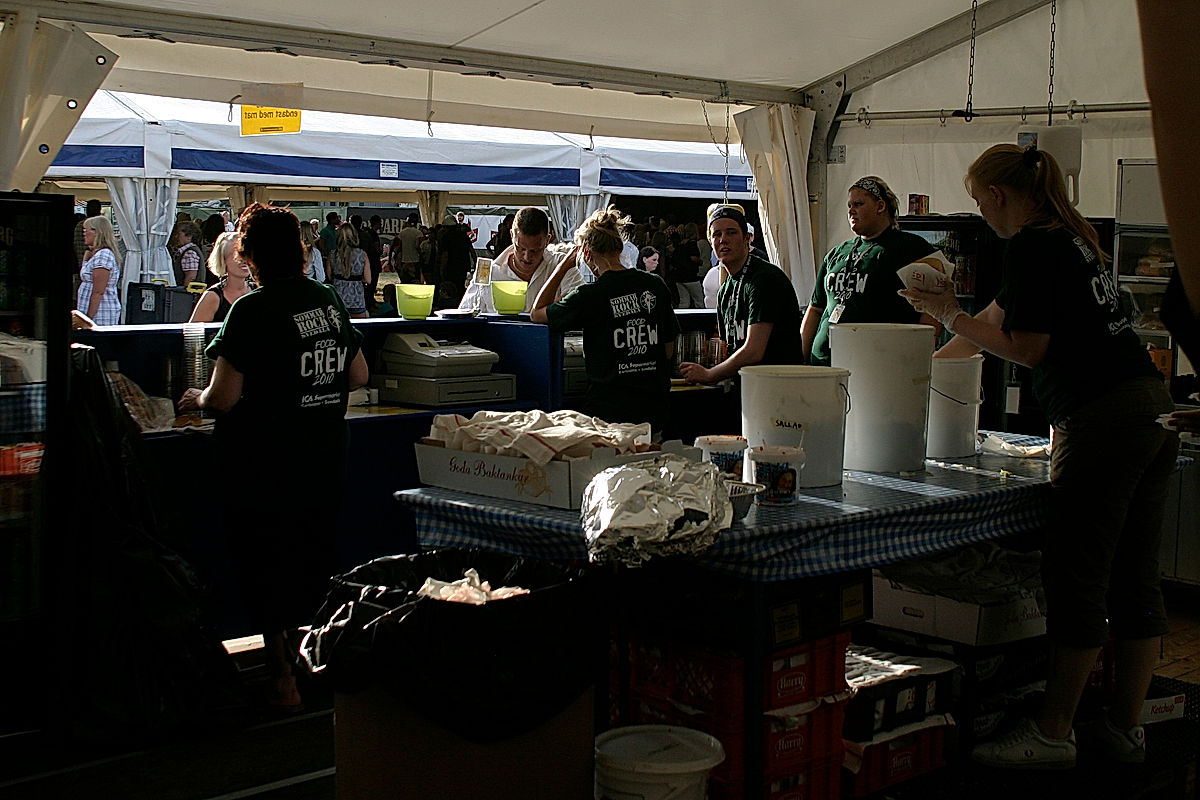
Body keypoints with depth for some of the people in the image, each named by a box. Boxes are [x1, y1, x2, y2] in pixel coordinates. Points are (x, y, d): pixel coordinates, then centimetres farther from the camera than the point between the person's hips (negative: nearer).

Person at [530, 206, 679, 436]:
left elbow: (537, 313, 6)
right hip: (653, 410, 5)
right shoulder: (655, 286, 3)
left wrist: (564, 266, 8)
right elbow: (668, 350, 12)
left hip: (609, 412, -5)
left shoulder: (590, 296, -11)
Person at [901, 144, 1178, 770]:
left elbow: (1027, 348, -12)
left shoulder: (1031, 246, -8)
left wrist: (950, 317, -3)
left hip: (1103, 418, -10)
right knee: (1135, 579, 11)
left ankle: (1053, 734, 1)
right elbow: (996, 323, 31)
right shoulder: (1072, 236, 21)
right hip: (1153, 409, 10)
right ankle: (1125, 726, 18)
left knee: (1077, 581, -5)